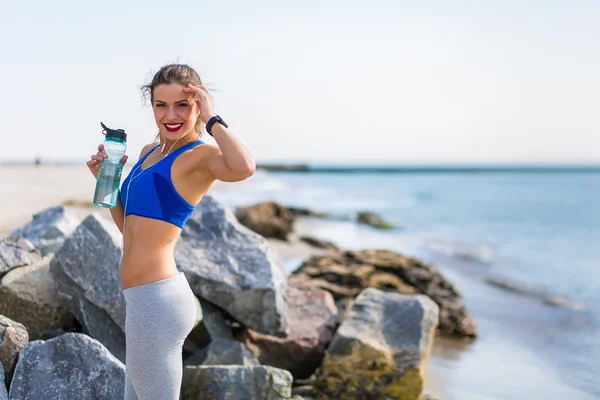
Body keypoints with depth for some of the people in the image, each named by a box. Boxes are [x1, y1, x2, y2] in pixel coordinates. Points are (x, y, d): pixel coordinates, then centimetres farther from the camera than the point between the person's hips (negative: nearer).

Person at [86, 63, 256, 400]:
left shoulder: (201, 154, -12)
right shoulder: (149, 152, 14)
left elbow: (245, 167, -37)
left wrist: (212, 119, -21)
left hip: (156, 300, -9)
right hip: (152, 297, 9)